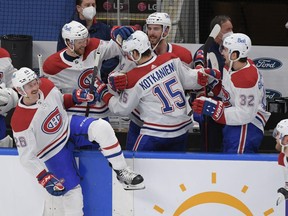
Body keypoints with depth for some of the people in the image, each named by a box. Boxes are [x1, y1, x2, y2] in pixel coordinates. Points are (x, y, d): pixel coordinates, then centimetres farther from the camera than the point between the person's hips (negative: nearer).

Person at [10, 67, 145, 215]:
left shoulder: (46, 86, -14)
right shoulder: (20, 122, -28)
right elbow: (27, 157, -21)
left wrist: (74, 98, -9)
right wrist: (44, 178, -29)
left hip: (69, 126, 4)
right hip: (54, 152, -4)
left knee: (101, 127, -24)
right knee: (72, 190, -8)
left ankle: (122, 172, -15)